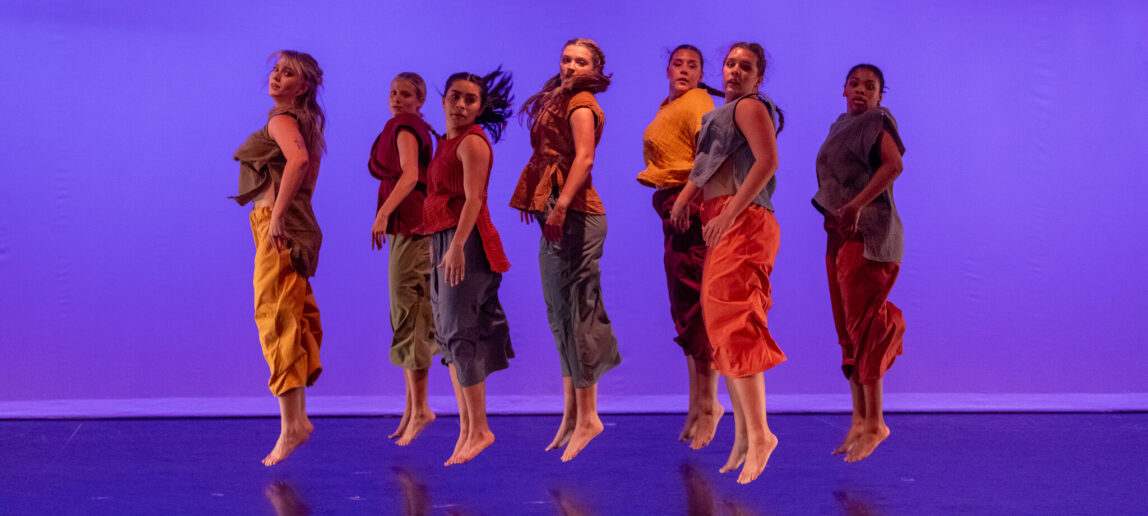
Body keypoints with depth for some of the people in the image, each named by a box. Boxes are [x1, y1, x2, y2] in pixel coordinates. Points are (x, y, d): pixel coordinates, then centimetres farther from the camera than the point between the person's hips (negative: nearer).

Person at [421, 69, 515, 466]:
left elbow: (473, 198, -17)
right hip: (444, 241, 10)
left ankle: (479, 429, -4)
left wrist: (457, 244, -26)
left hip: (465, 241, -10)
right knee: (448, 334, 9)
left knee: (460, 332, -10)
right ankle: (466, 428, 14)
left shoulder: (472, 141, -8)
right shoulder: (448, 143, 19)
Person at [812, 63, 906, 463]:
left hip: (867, 235, -9)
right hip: (839, 236, 9)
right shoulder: (840, 126, 17)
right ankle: (859, 420, 16)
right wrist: (833, 212, 12)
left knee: (862, 324, -8)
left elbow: (894, 164, -25)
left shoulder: (876, 121, -7)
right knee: (848, 329, 9)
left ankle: (875, 423, 0)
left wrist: (857, 204, -27)